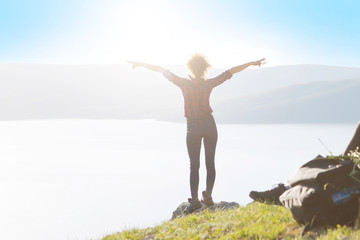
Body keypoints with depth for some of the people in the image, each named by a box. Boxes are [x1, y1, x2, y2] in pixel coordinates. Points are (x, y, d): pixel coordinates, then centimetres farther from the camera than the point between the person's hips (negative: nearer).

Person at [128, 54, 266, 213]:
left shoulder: (184, 84, -9)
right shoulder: (209, 84, -4)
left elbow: (162, 70, -4)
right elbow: (230, 72, 4)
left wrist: (140, 64, 3)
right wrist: (251, 63, 12)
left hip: (193, 127, -2)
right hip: (209, 124, 2)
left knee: (194, 165, 1)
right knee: (210, 163, 10)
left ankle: (194, 200, -8)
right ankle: (208, 197, 12)